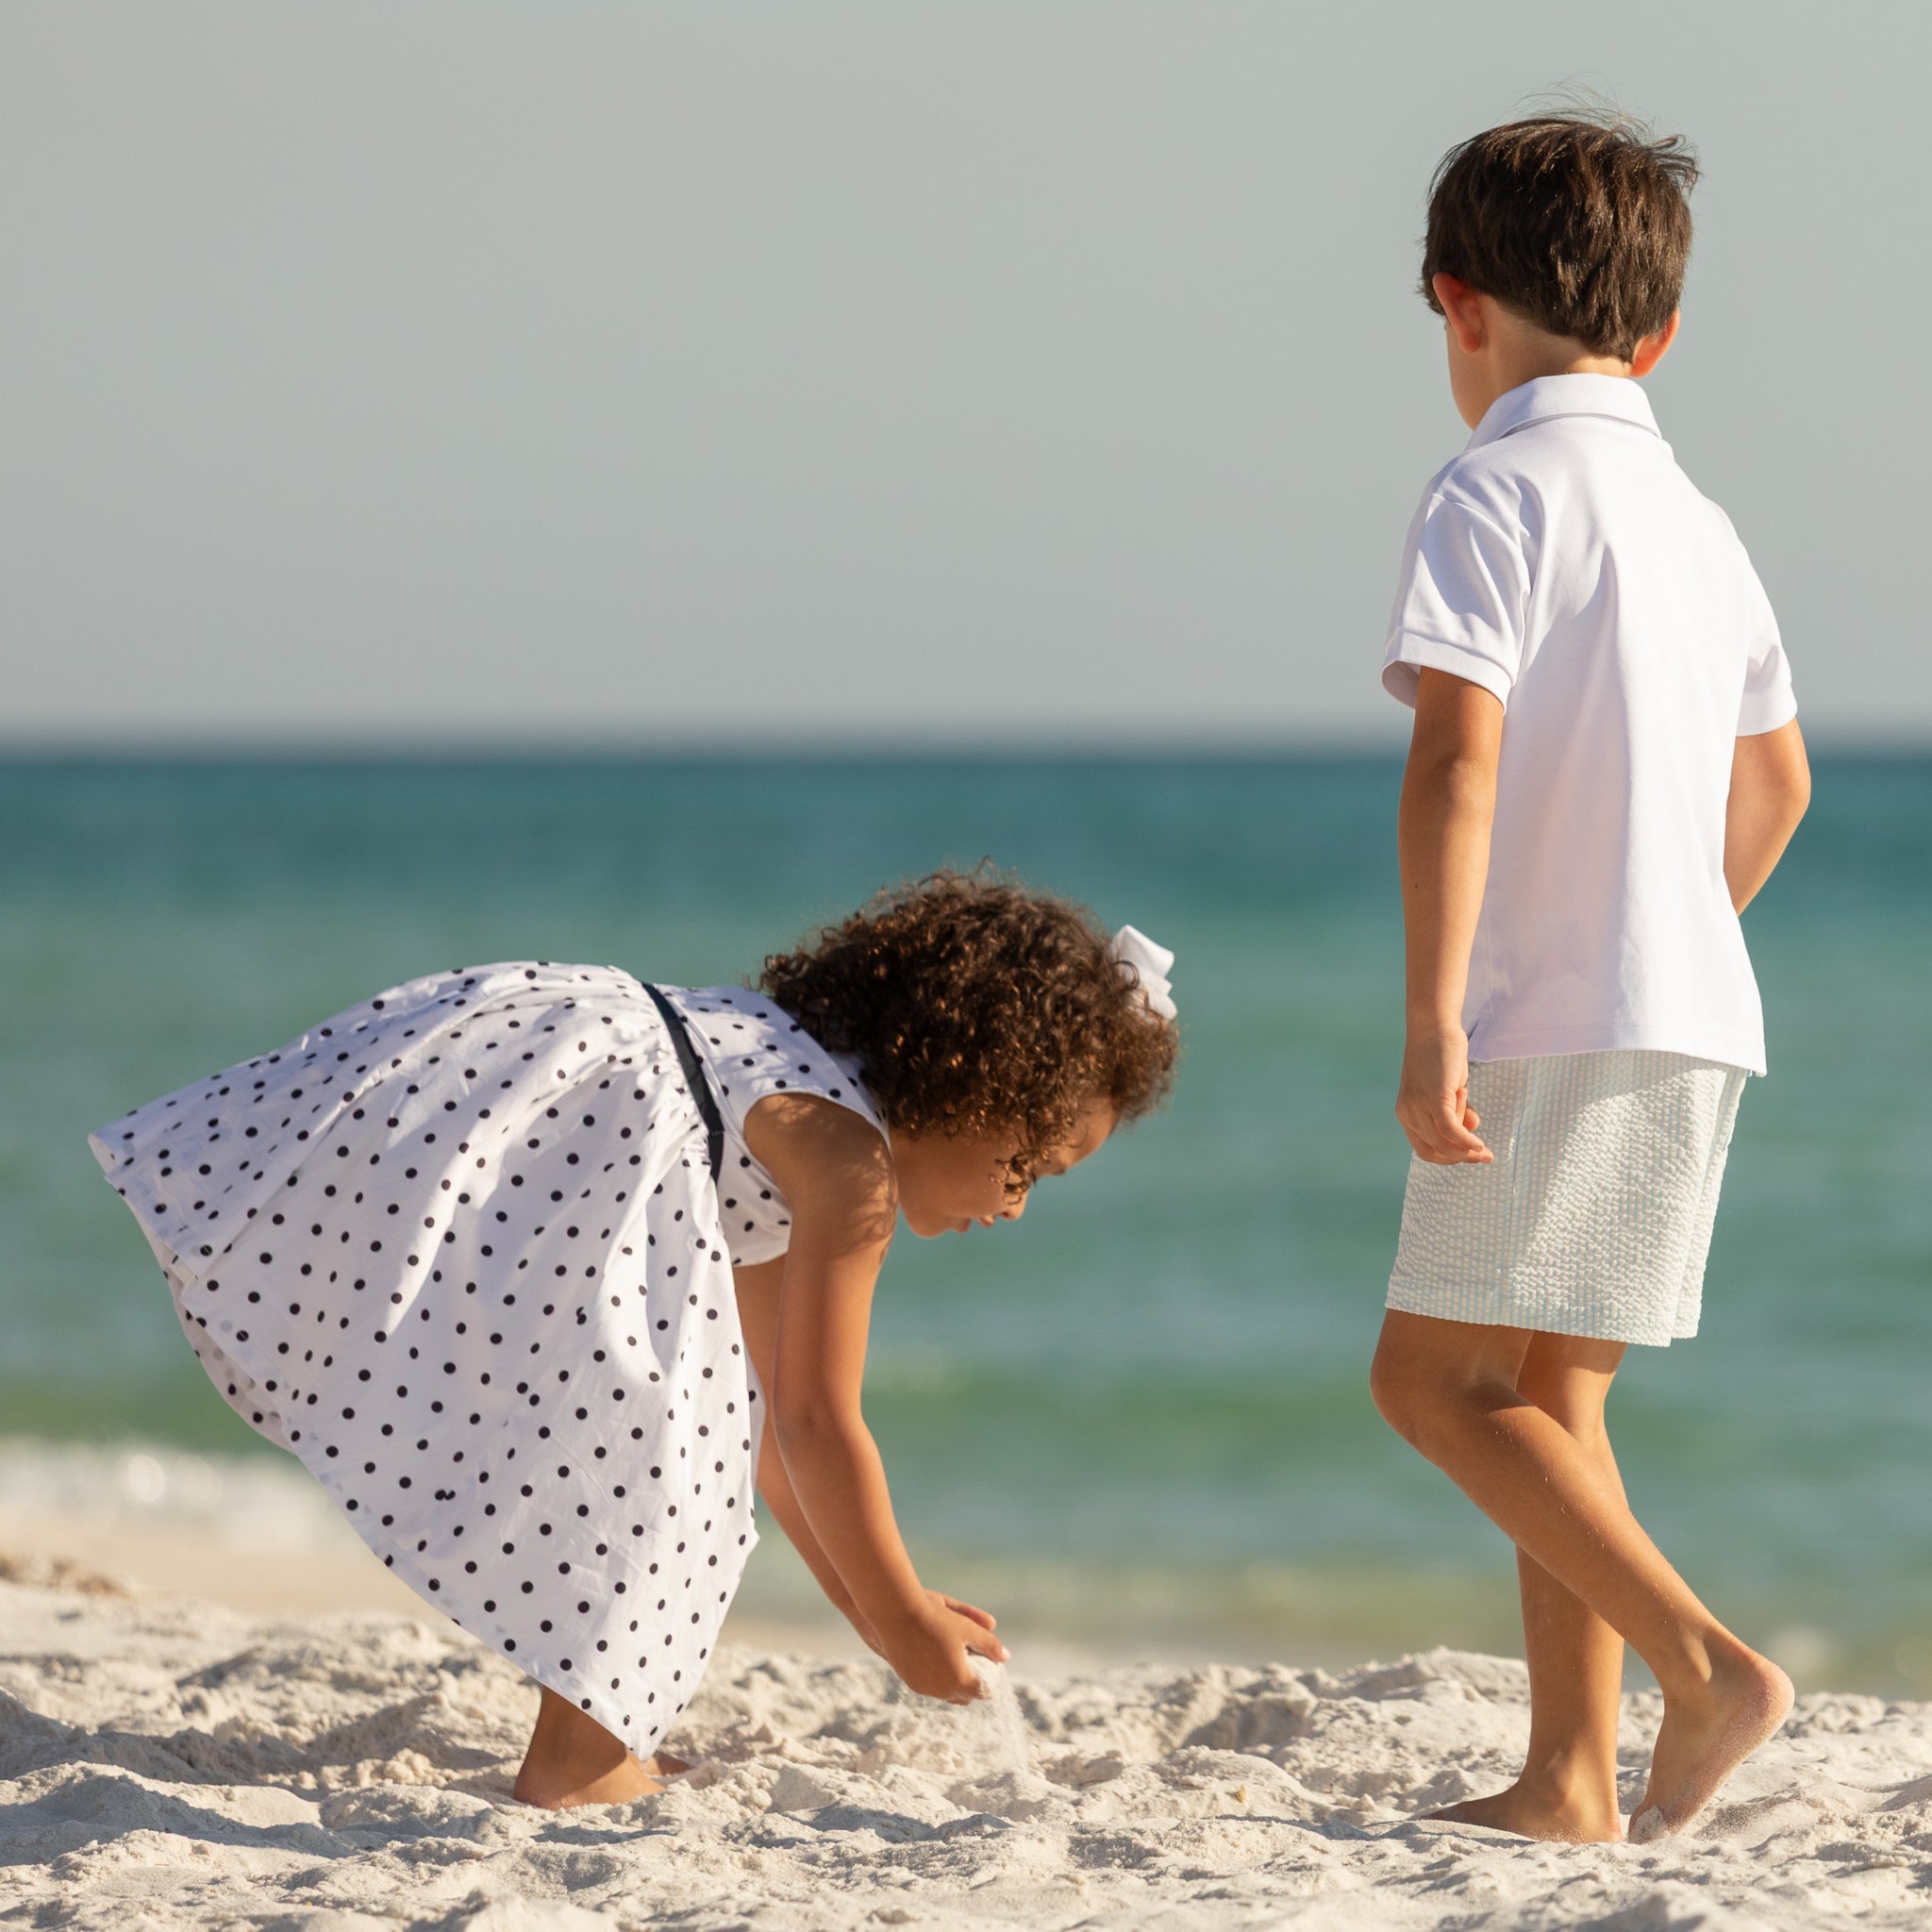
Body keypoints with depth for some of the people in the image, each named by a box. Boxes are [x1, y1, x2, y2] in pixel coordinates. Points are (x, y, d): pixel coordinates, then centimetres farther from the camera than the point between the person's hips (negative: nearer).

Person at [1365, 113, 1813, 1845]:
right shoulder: (1698, 521, 17)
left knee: (1438, 1379, -5)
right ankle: (1572, 1781, 10)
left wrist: (1430, 1023, -21)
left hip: (1556, 1020, -8)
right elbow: (1776, 786, 27)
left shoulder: (1497, 495, -9)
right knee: (1542, 1393, 12)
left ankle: (1707, 1663, -17)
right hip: (1695, 1012, 8)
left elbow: (1459, 756, -20)